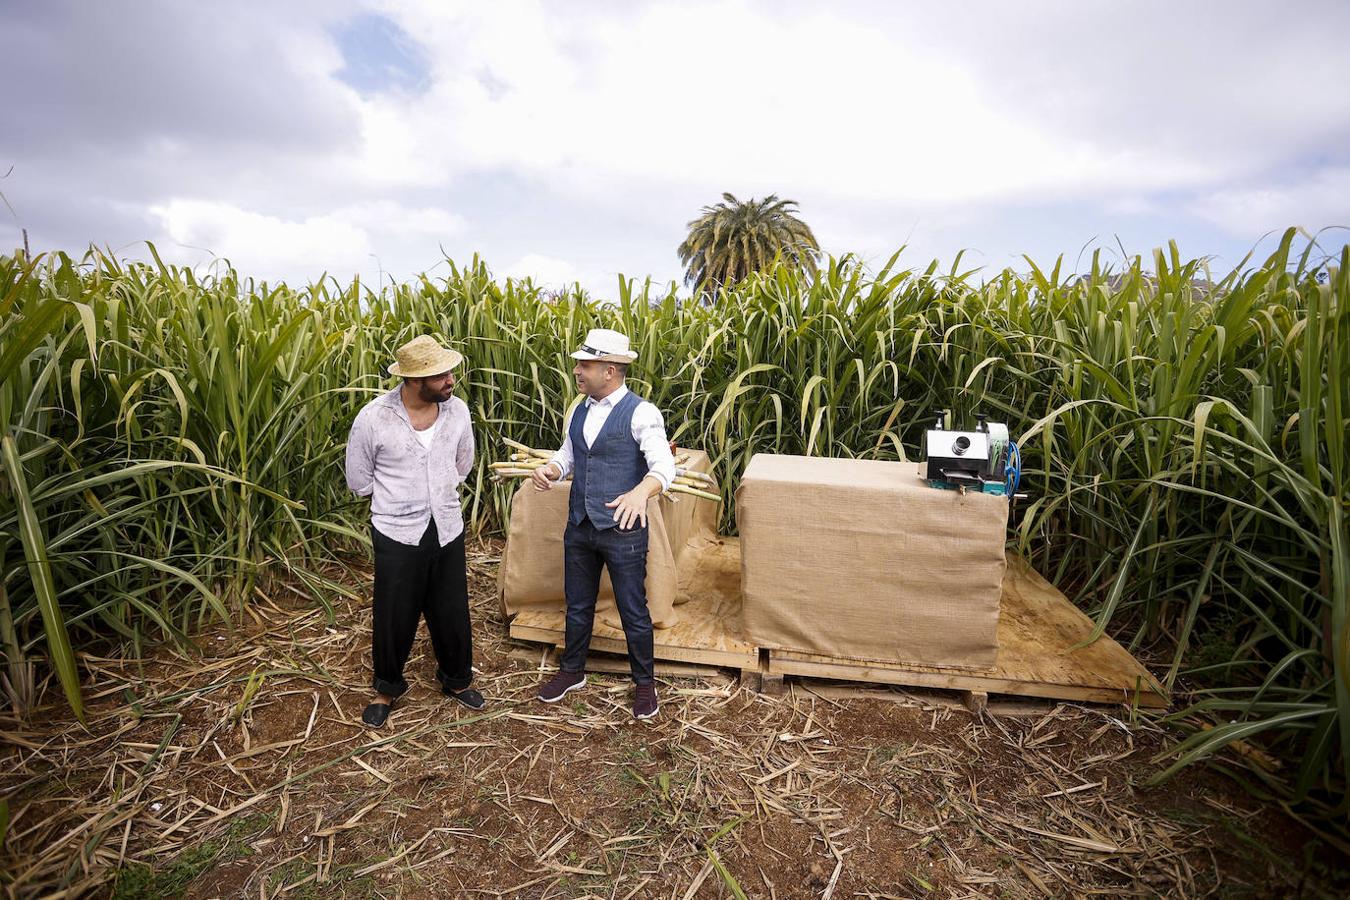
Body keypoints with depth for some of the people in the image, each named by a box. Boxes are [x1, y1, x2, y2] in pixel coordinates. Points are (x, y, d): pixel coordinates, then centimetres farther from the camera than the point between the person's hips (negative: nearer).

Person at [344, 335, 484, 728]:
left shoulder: (458, 410, -7)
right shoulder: (373, 418, -16)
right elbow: (359, 480, -2)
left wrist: (435, 491, 7)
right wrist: (399, 497, 4)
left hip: (447, 530, 3)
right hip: (397, 534, -2)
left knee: (452, 613, 15)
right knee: (394, 617, 13)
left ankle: (457, 680, 38)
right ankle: (387, 688, 38)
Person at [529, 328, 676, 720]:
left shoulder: (641, 413, -15)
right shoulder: (578, 413, 6)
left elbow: (664, 466, -26)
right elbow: (566, 457, 14)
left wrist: (640, 492, -48)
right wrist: (549, 470, -11)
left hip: (623, 530, -6)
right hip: (579, 527, 6)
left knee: (633, 612, 9)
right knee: (577, 606, 21)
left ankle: (644, 683, 32)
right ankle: (572, 671, 43)